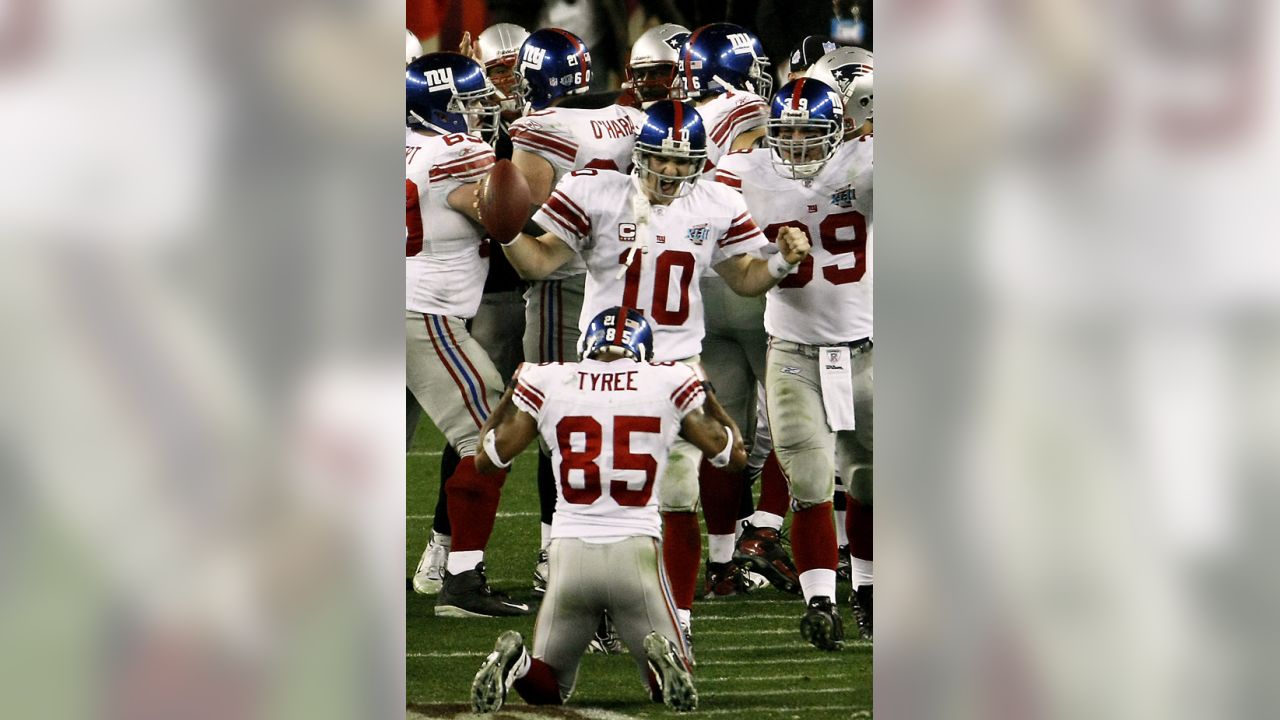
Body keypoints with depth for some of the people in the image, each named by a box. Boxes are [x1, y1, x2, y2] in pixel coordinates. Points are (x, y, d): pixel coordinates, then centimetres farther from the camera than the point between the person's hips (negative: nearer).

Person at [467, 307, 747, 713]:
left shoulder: (548, 383, 4)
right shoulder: (669, 382, 4)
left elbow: (487, 459, 14)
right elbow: (733, 453, 15)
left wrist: (512, 390, 28)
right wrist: (703, 395, 31)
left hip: (570, 553, 1)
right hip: (636, 552, -1)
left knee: (544, 689, 19)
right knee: (675, 687, 15)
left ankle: (514, 662, -17)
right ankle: (664, 659, -22)